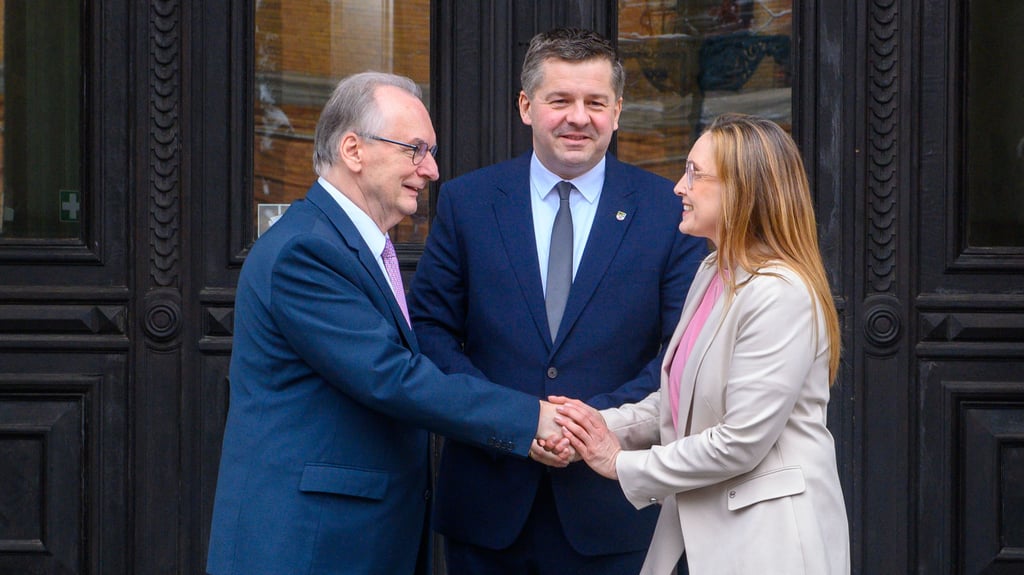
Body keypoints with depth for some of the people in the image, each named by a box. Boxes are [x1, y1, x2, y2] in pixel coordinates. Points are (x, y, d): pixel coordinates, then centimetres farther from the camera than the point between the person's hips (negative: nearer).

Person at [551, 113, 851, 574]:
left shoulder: (781, 295, -18)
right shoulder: (713, 273, 11)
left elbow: (742, 440, -21)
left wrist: (623, 464, -11)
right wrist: (605, 425, -1)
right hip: (701, 530, 8)